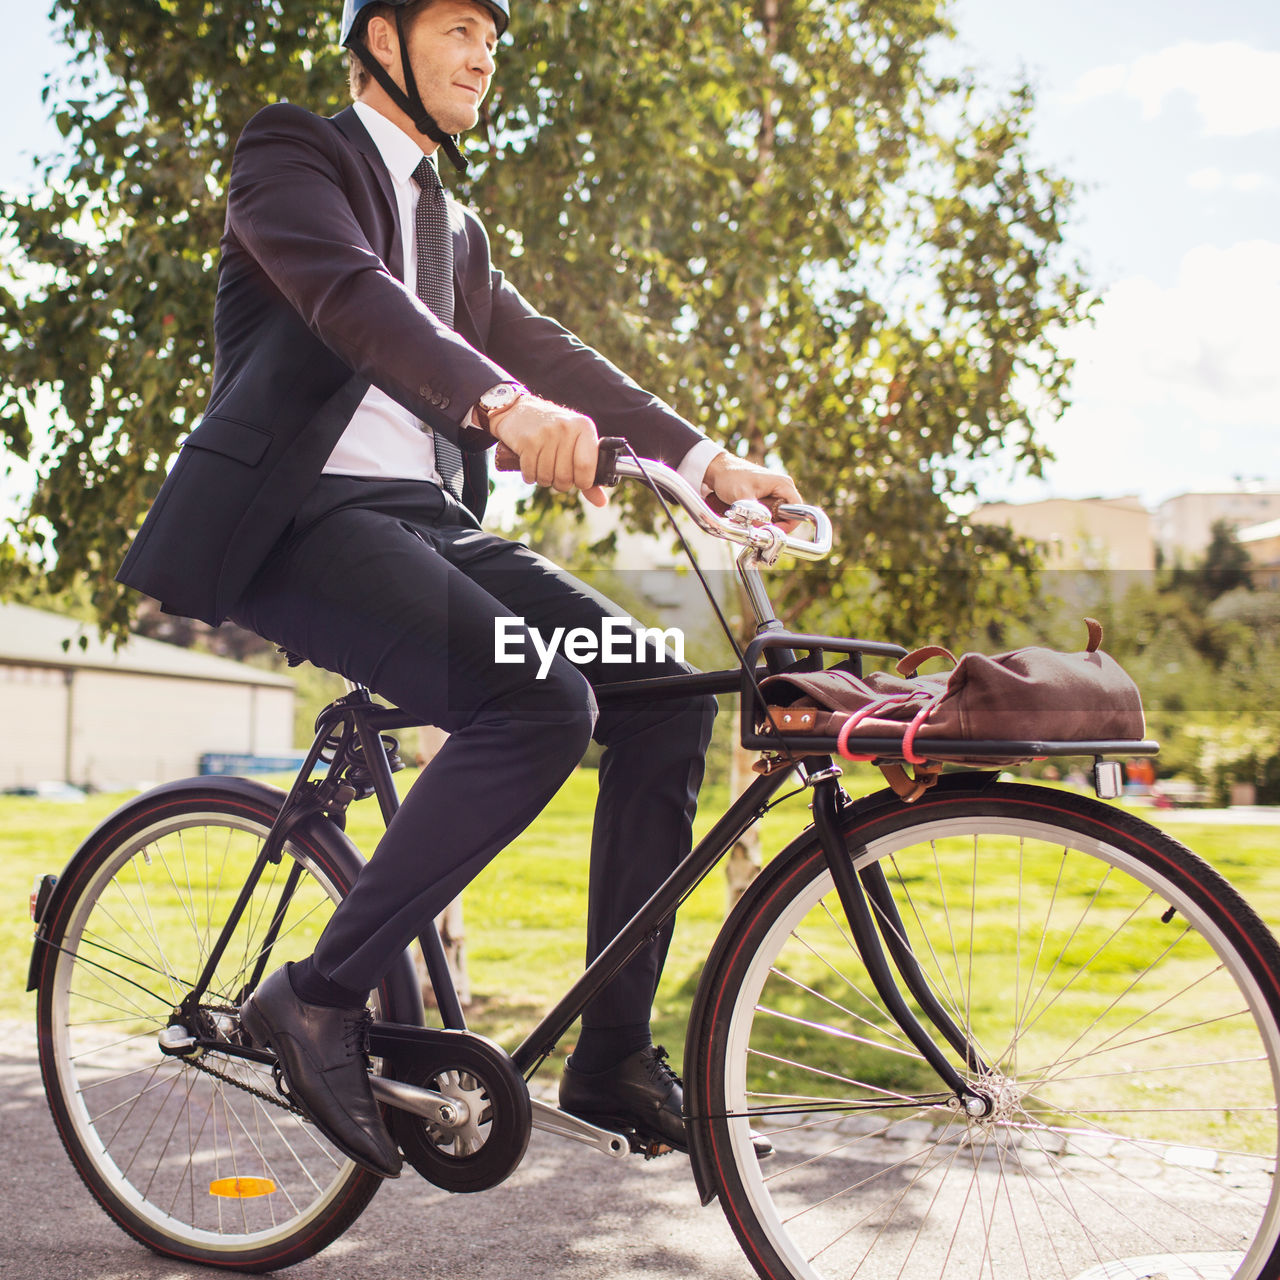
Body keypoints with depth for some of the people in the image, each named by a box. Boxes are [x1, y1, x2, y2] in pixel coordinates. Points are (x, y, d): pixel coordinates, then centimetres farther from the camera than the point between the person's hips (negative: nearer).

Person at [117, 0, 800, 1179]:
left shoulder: (454, 227, 27)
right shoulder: (291, 152, 3)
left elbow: (539, 348, 15)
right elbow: (348, 293, -17)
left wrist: (706, 459, 0)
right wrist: (503, 402, -36)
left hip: (426, 522, 8)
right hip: (300, 515, -7)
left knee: (666, 694, -8)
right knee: (539, 704, -30)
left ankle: (613, 1054, -1)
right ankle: (323, 995, -14)